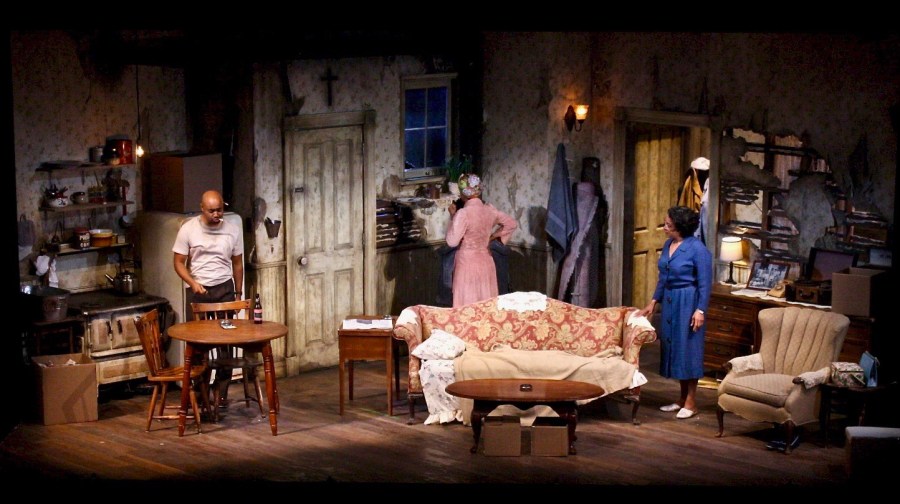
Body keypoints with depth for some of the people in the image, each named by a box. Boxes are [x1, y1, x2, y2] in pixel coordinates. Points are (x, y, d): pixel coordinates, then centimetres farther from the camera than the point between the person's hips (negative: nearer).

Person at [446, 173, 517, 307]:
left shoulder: (463, 213, -19)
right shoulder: (490, 209, 1)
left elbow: (452, 241, -16)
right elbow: (512, 224, 13)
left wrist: (452, 216, -7)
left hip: (467, 265, -6)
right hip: (486, 263, 6)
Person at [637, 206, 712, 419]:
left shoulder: (697, 249, -16)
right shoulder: (668, 245, 7)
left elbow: (705, 283, -15)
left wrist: (700, 310, -20)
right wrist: (653, 302, 13)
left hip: (688, 303, -8)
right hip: (669, 301, 8)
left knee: (688, 348, -3)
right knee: (673, 346, 11)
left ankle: (691, 403, 6)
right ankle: (682, 398, 22)